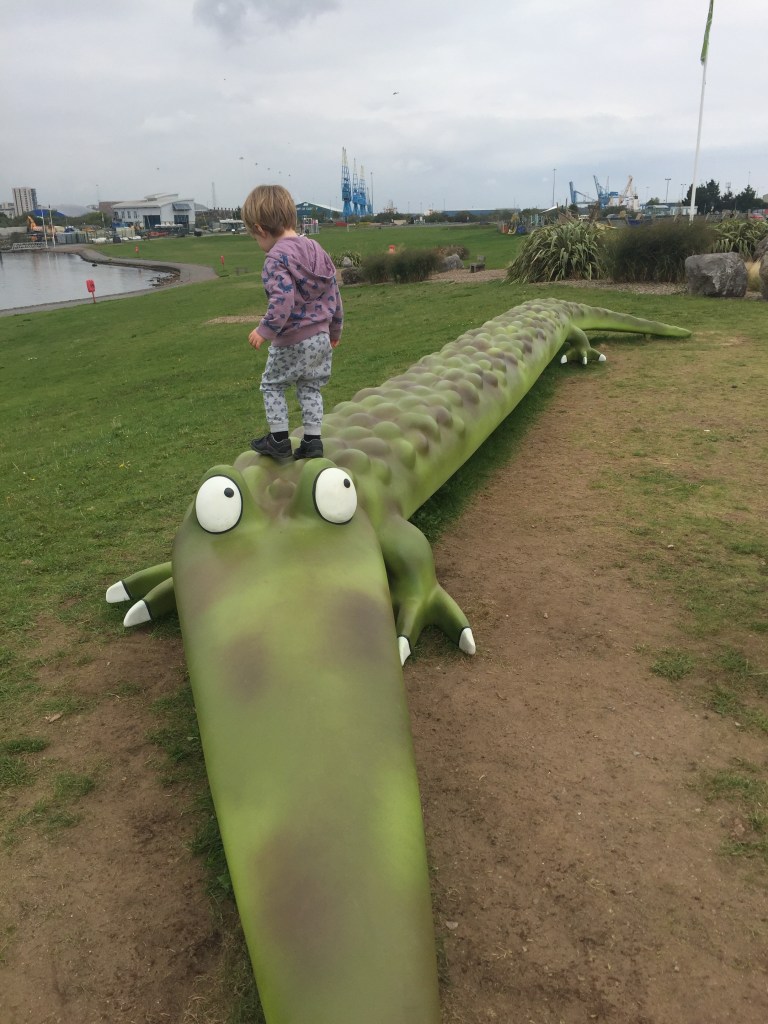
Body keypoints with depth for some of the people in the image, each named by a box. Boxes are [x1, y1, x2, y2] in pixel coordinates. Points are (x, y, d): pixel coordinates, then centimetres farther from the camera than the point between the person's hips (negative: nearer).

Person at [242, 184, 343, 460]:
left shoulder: (276, 259, -17)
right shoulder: (316, 249, 8)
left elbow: (282, 301, -29)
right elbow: (333, 293, 12)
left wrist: (265, 330, -20)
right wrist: (335, 328, 21)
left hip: (291, 342, -7)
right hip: (321, 336, 7)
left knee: (272, 385, 11)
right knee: (310, 388, 17)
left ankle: (279, 440, 14)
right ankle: (313, 441, 16)